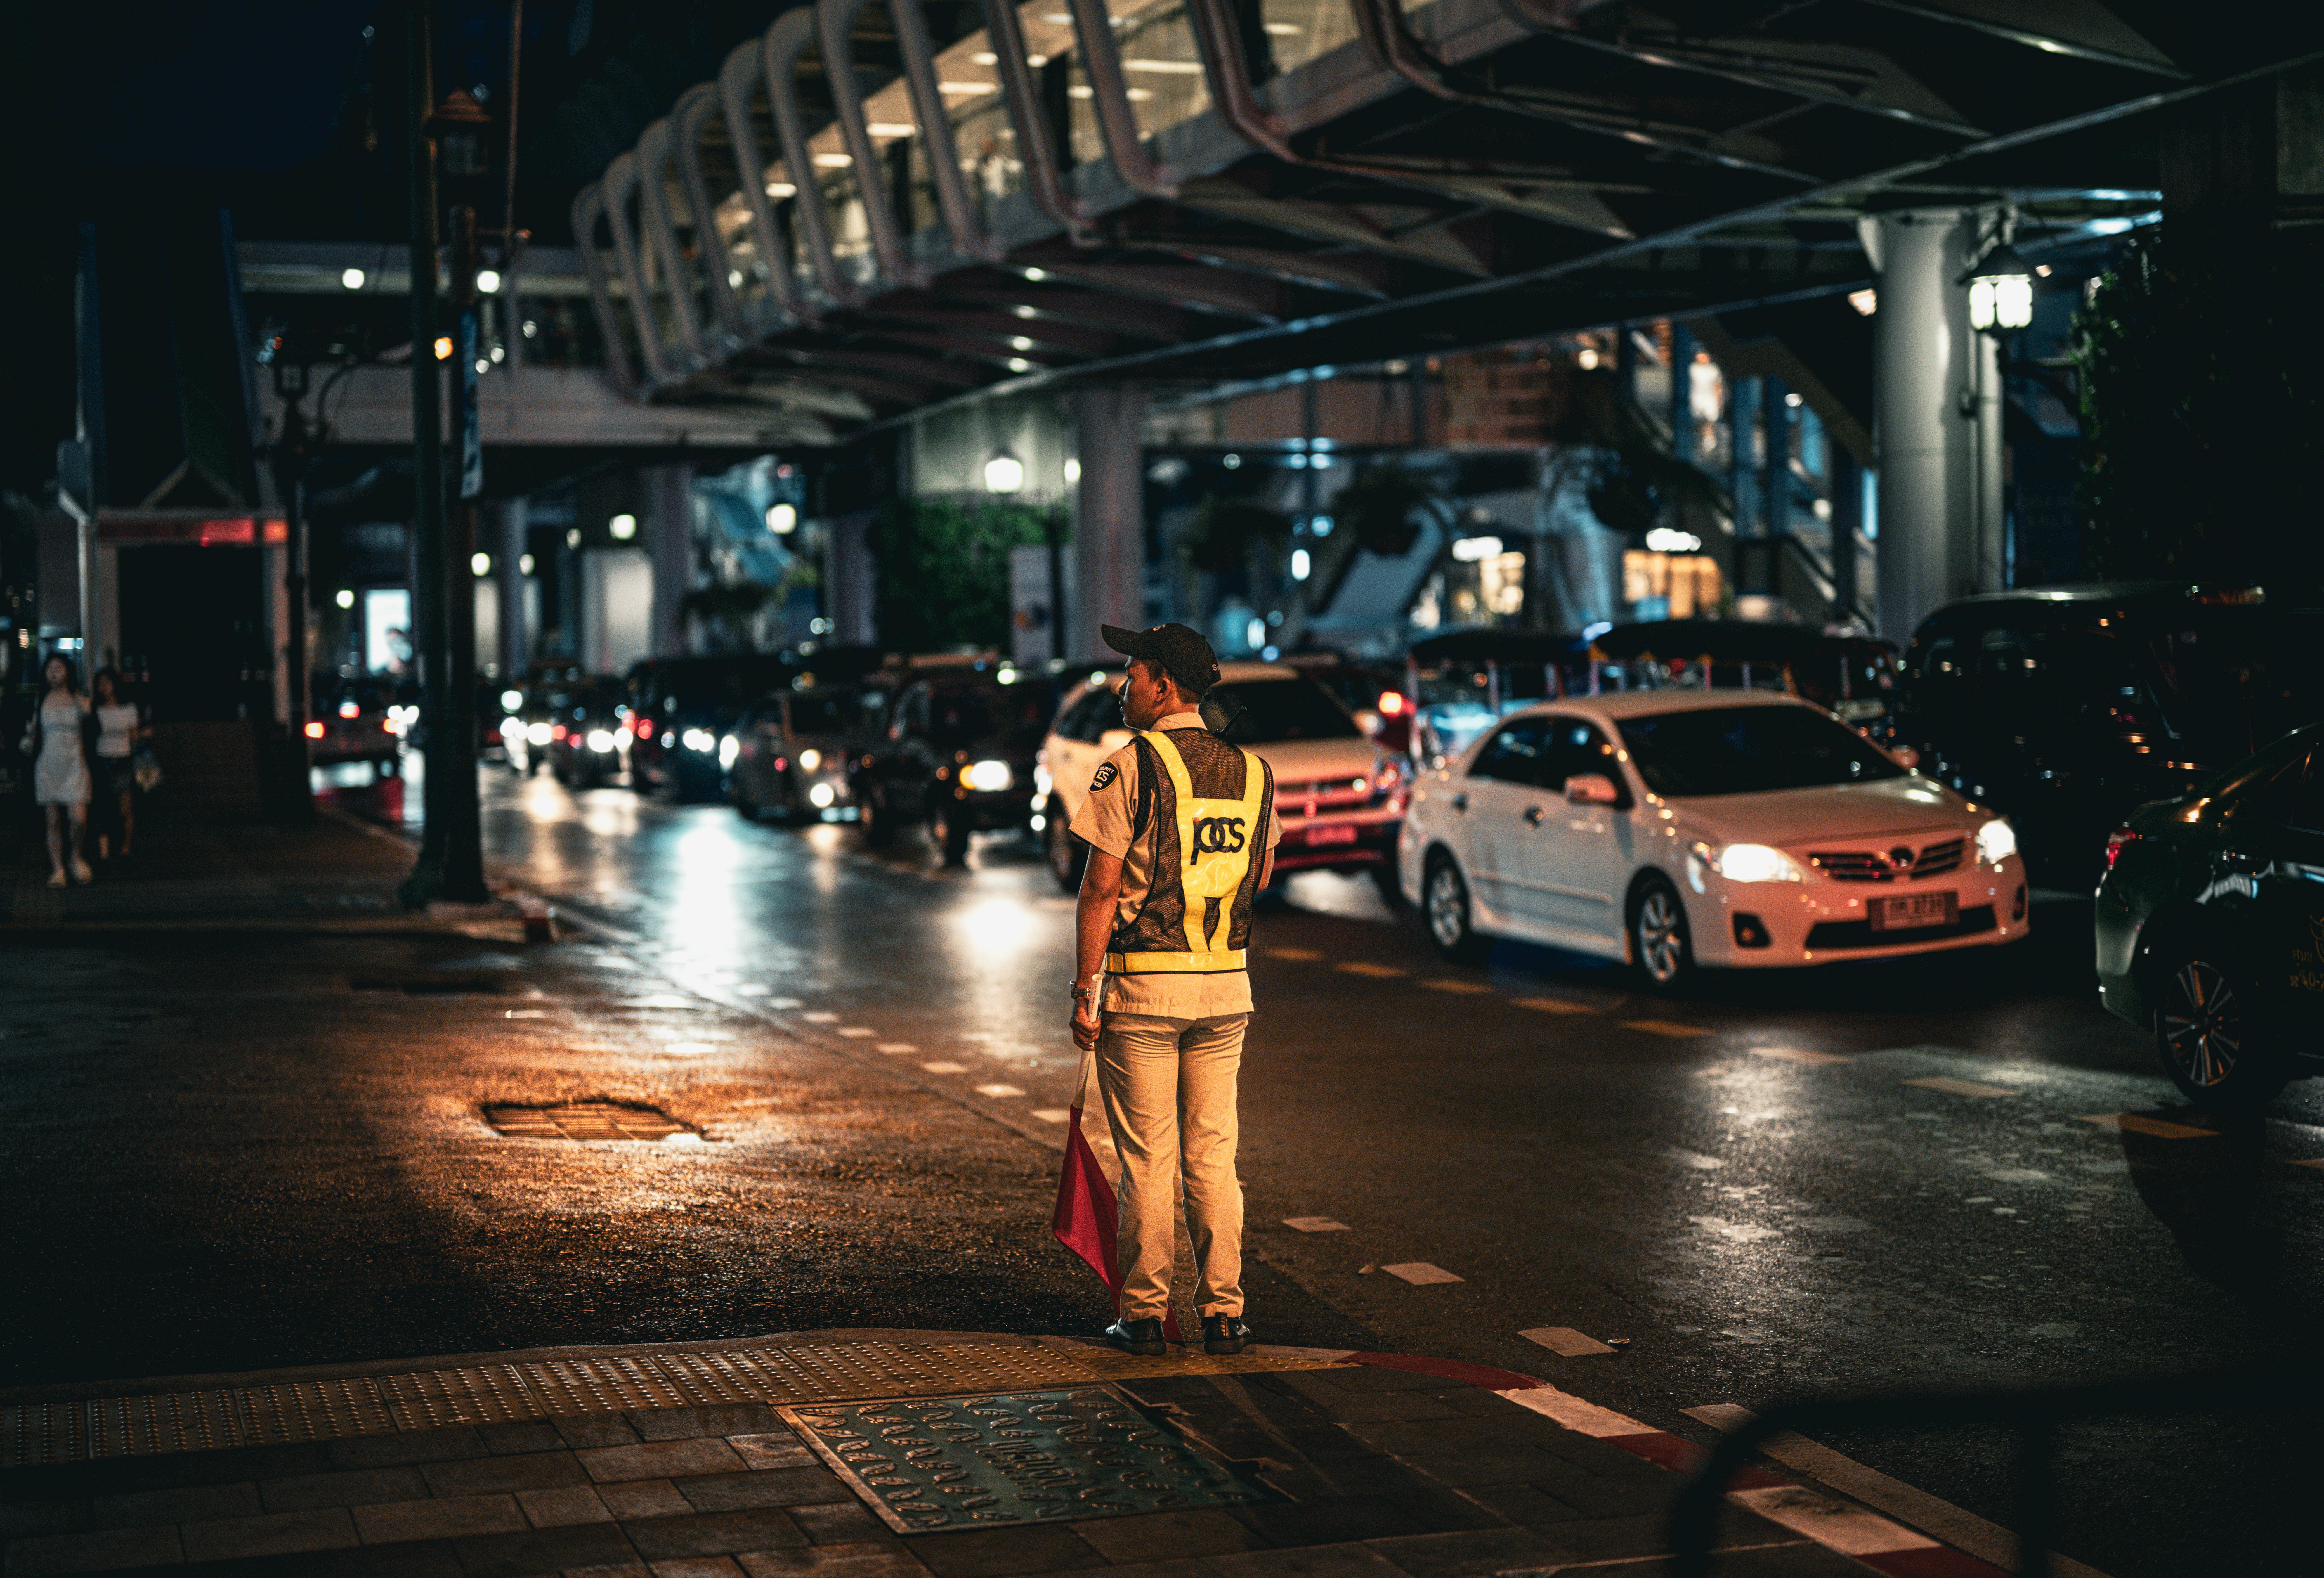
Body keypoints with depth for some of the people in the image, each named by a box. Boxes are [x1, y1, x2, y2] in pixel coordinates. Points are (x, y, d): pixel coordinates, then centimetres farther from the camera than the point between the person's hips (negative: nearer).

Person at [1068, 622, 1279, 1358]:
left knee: (1147, 1160, 3)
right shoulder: (1252, 772, 6)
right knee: (1213, 1154, 11)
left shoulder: (1131, 768, -10)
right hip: (1226, 990, 4)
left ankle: (1145, 1315, 8)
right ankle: (1223, 1312, 12)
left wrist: (1086, 990, -8)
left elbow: (1101, 889, -13)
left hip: (1142, 988, -4)